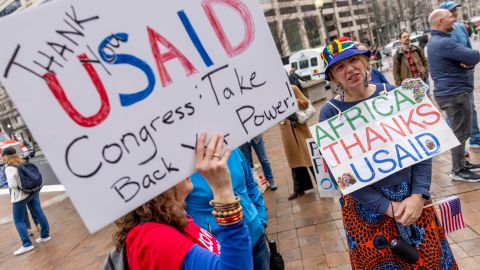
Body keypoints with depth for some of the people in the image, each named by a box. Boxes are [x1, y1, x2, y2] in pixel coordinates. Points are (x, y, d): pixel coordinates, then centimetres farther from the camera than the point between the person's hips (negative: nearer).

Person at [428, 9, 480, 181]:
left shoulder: (435, 41, 15)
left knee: (460, 131, 20)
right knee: (460, 133, -3)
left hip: (451, 92, 11)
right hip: (455, 93, -11)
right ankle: (458, 170, 6)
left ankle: (461, 163, 31)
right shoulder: (444, 43, -20)